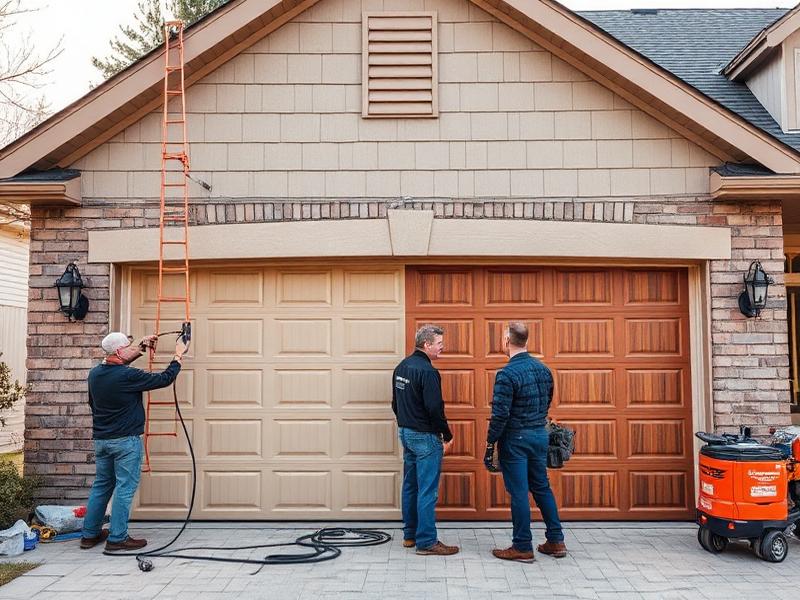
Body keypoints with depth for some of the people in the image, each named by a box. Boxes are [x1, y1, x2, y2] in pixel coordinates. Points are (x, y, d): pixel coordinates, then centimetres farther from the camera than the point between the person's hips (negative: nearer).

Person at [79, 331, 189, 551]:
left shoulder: (95, 373, 2)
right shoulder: (127, 376, -19)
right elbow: (164, 379, -12)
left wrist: (141, 348, 26)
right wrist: (179, 355, 2)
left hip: (100, 440, 8)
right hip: (126, 441, -8)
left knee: (101, 486, 17)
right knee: (125, 489, 0)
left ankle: (89, 534, 25)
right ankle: (117, 538, 4)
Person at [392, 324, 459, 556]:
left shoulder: (401, 367, 9)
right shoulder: (427, 371, -19)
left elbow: (395, 403, 16)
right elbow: (435, 409, -21)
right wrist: (448, 436, -10)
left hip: (405, 433, 9)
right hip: (425, 437, -9)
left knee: (410, 486, 16)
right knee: (427, 491, -3)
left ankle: (410, 535, 25)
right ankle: (426, 542, 2)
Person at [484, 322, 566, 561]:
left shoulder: (507, 374, -18)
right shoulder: (543, 369, 5)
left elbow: (500, 415, -19)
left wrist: (490, 446, -12)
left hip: (515, 439, -7)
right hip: (540, 435, 7)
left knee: (519, 493, 2)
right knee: (542, 488, 17)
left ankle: (522, 548, 11)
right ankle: (556, 541, 24)